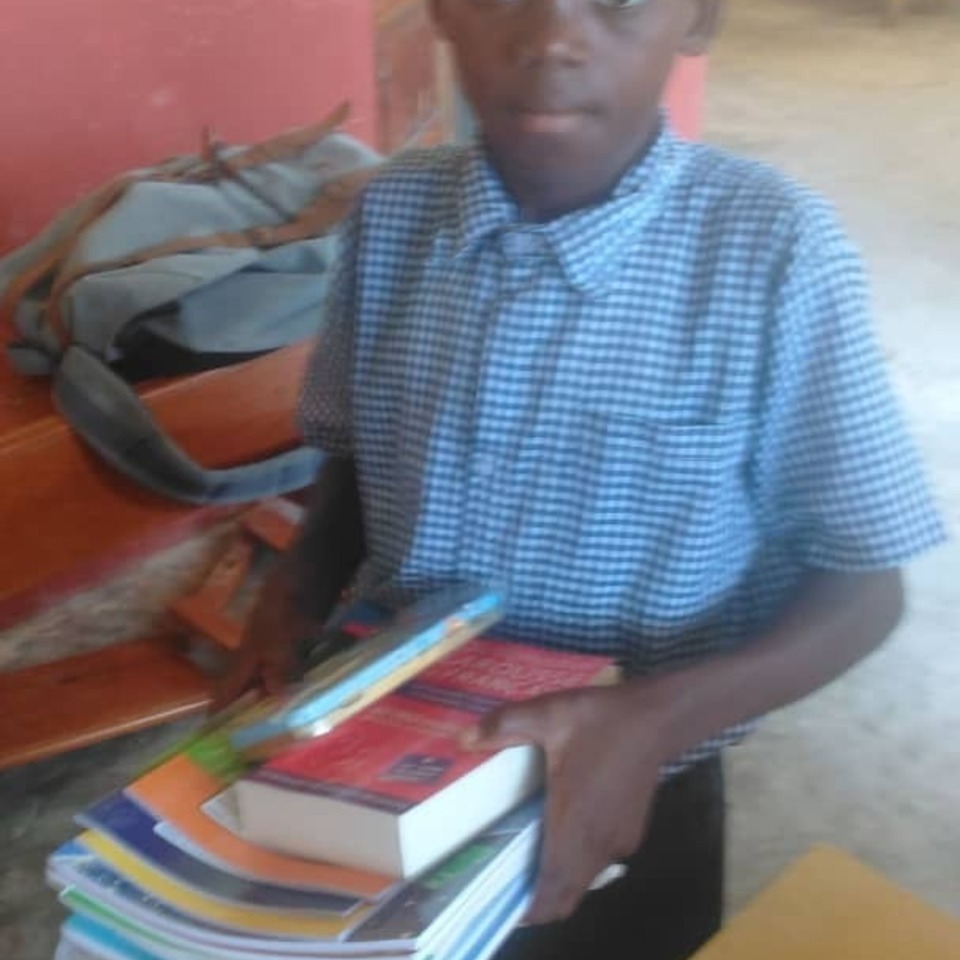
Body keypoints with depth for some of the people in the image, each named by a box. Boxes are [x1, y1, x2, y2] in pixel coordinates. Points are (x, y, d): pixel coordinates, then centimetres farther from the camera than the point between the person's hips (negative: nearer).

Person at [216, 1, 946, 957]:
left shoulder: (774, 250, -22)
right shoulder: (392, 213, -9)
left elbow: (863, 589, -14)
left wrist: (655, 720, -29)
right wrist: (295, 597, -13)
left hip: (625, 803, -3)